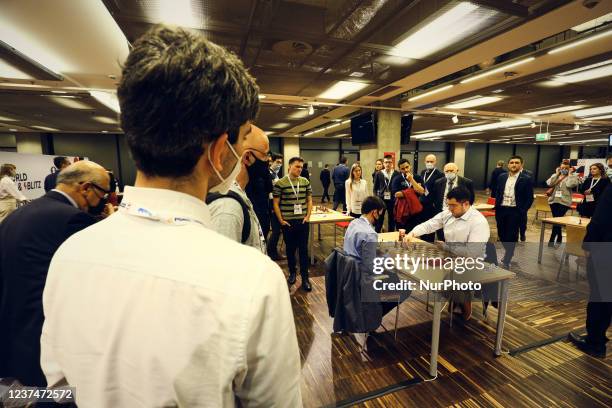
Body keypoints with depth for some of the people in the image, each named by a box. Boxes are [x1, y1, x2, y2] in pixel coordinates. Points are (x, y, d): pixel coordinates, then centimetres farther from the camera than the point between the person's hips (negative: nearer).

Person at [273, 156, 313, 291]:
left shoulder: (305, 182, 3)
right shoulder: (280, 183, -7)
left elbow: (309, 200, 10)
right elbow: (276, 203, -3)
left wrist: (308, 216, 1)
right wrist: (281, 220, -6)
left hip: (303, 221, 2)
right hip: (288, 222, -2)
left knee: (303, 249, 5)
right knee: (290, 249, 12)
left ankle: (305, 278, 15)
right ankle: (292, 272, 33)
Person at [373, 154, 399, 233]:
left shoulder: (397, 173, 0)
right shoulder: (379, 174, 3)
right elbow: (375, 188, 7)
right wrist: (376, 198, -1)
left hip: (392, 200, 0)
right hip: (381, 199, 0)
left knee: (392, 220, 10)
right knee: (379, 219, 7)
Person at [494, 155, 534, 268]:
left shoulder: (526, 179, -4)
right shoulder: (502, 177, 8)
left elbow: (530, 198, -4)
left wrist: (522, 212, -10)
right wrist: (496, 207, 7)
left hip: (515, 211, -4)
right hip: (501, 210, 4)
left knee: (511, 236, -1)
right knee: (501, 234, 10)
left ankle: (506, 261, 10)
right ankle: (509, 252, 36)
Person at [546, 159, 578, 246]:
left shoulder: (573, 176, 2)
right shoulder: (555, 175, 10)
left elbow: (570, 185, -18)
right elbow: (549, 183, -7)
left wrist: (569, 174, -8)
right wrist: (557, 174, -4)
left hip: (564, 202, -4)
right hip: (553, 200, 4)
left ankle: (552, 239, -6)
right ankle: (559, 238, 26)